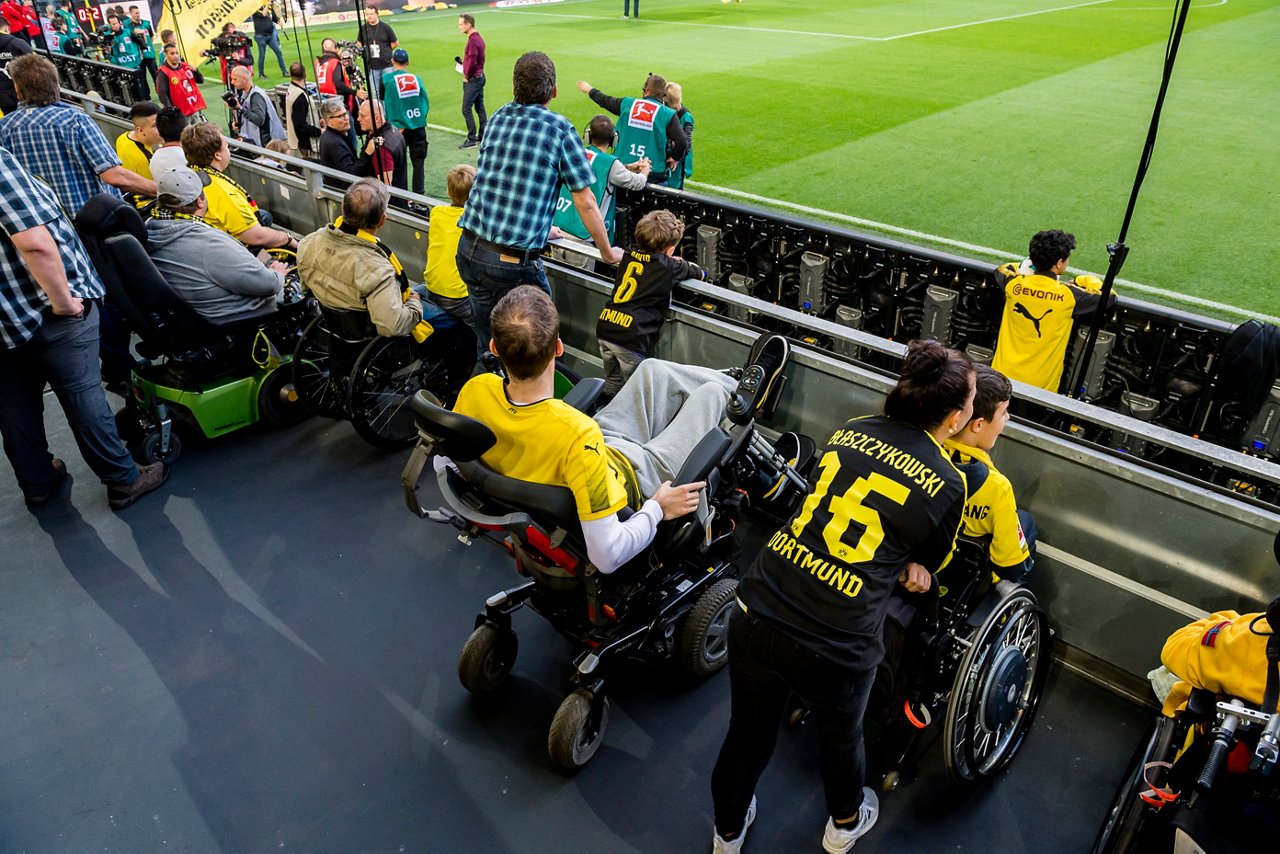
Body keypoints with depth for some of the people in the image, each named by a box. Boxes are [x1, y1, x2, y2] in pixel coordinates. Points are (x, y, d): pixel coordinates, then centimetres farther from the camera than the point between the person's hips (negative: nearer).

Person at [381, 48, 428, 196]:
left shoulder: (386, 77, -6)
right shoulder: (416, 78, 1)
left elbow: (382, 97, 6)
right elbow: (426, 102, 2)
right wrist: (421, 118, 11)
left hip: (399, 128, -1)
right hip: (418, 127, 2)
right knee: (418, 163, 8)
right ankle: (419, 194, 8)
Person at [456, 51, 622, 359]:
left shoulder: (497, 118, 11)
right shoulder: (559, 129, -7)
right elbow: (585, 202, -5)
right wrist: (608, 253, 10)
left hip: (468, 249, 6)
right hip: (513, 262, -6)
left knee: (487, 345, 19)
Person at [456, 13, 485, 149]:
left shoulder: (472, 40, -19)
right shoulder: (478, 38, 11)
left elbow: (472, 62, -23)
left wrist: (466, 76, -10)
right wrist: (462, 62, 9)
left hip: (472, 80, -10)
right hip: (480, 77, 10)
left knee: (466, 109, -6)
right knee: (480, 108, 13)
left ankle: (472, 139, -3)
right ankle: (482, 136, 19)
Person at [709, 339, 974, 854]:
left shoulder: (850, 432, 5)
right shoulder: (948, 485, -5)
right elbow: (931, 564, 13)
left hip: (755, 615, 3)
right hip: (834, 648, -3)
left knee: (747, 733, 27)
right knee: (840, 737, 30)